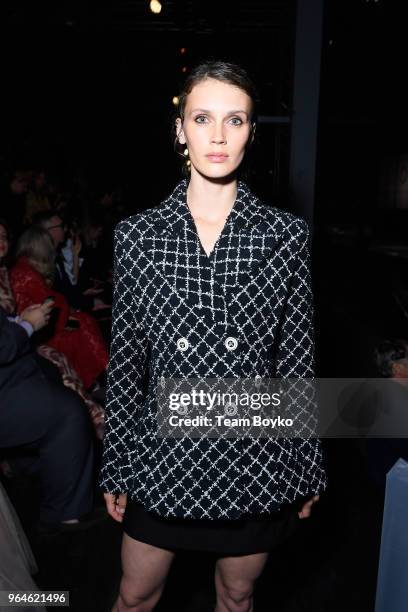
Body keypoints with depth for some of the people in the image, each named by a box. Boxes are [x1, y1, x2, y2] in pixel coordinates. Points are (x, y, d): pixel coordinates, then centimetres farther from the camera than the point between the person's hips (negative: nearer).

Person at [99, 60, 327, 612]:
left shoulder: (285, 235, -6)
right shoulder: (138, 234, -5)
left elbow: (297, 359, -1)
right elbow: (124, 361, -1)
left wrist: (307, 471, 4)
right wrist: (115, 470, 3)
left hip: (256, 461, 0)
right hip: (164, 459, 1)